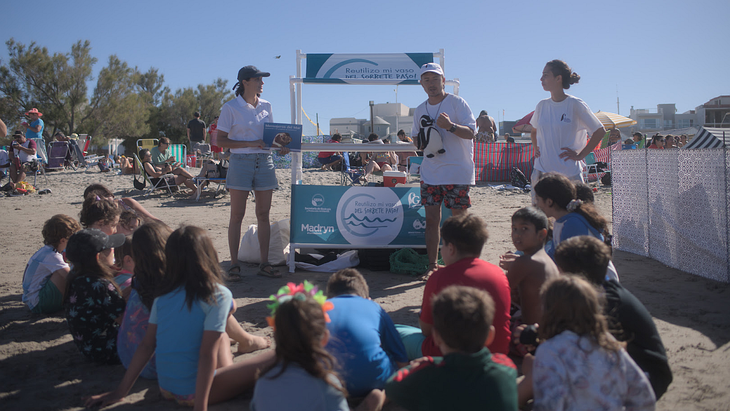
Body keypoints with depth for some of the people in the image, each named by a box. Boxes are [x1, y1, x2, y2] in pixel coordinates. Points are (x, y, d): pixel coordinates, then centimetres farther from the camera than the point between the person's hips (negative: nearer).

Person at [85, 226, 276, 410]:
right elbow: (207, 355, -19)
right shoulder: (218, 295, -15)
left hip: (166, 390, 7)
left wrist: (120, 392, 11)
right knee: (273, 358, -4)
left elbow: (146, 345, 3)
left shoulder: (163, 295, 1)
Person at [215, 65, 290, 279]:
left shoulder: (266, 106, 12)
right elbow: (221, 140, -6)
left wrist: (280, 147, -1)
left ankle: (264, 263, 12)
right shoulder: (231, 108, -3)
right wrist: (251, 143, -16)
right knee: (237, 215, -1)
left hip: (265, 161, 4)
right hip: (241, 162, -4)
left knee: (264, 214, 5)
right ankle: (234, 264, 8)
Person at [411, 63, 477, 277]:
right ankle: (432, 265, 12)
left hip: (457, 172, -5)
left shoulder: (457, 103, -5)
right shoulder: (420, 110, 12)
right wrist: (421, 142, -2)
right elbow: (415, 137, 22)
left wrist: (450, 126, -30)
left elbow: (471, 132, -12)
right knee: (431, 219, 4)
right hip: (430, 173, 5)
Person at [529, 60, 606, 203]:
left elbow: (600, 131, -2)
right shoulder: (542, 105, 8)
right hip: (542, 171, 4)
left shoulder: (575, 105, -7)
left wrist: (580, 155, -6)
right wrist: (536, 148, 11)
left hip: (568, 173, -4)